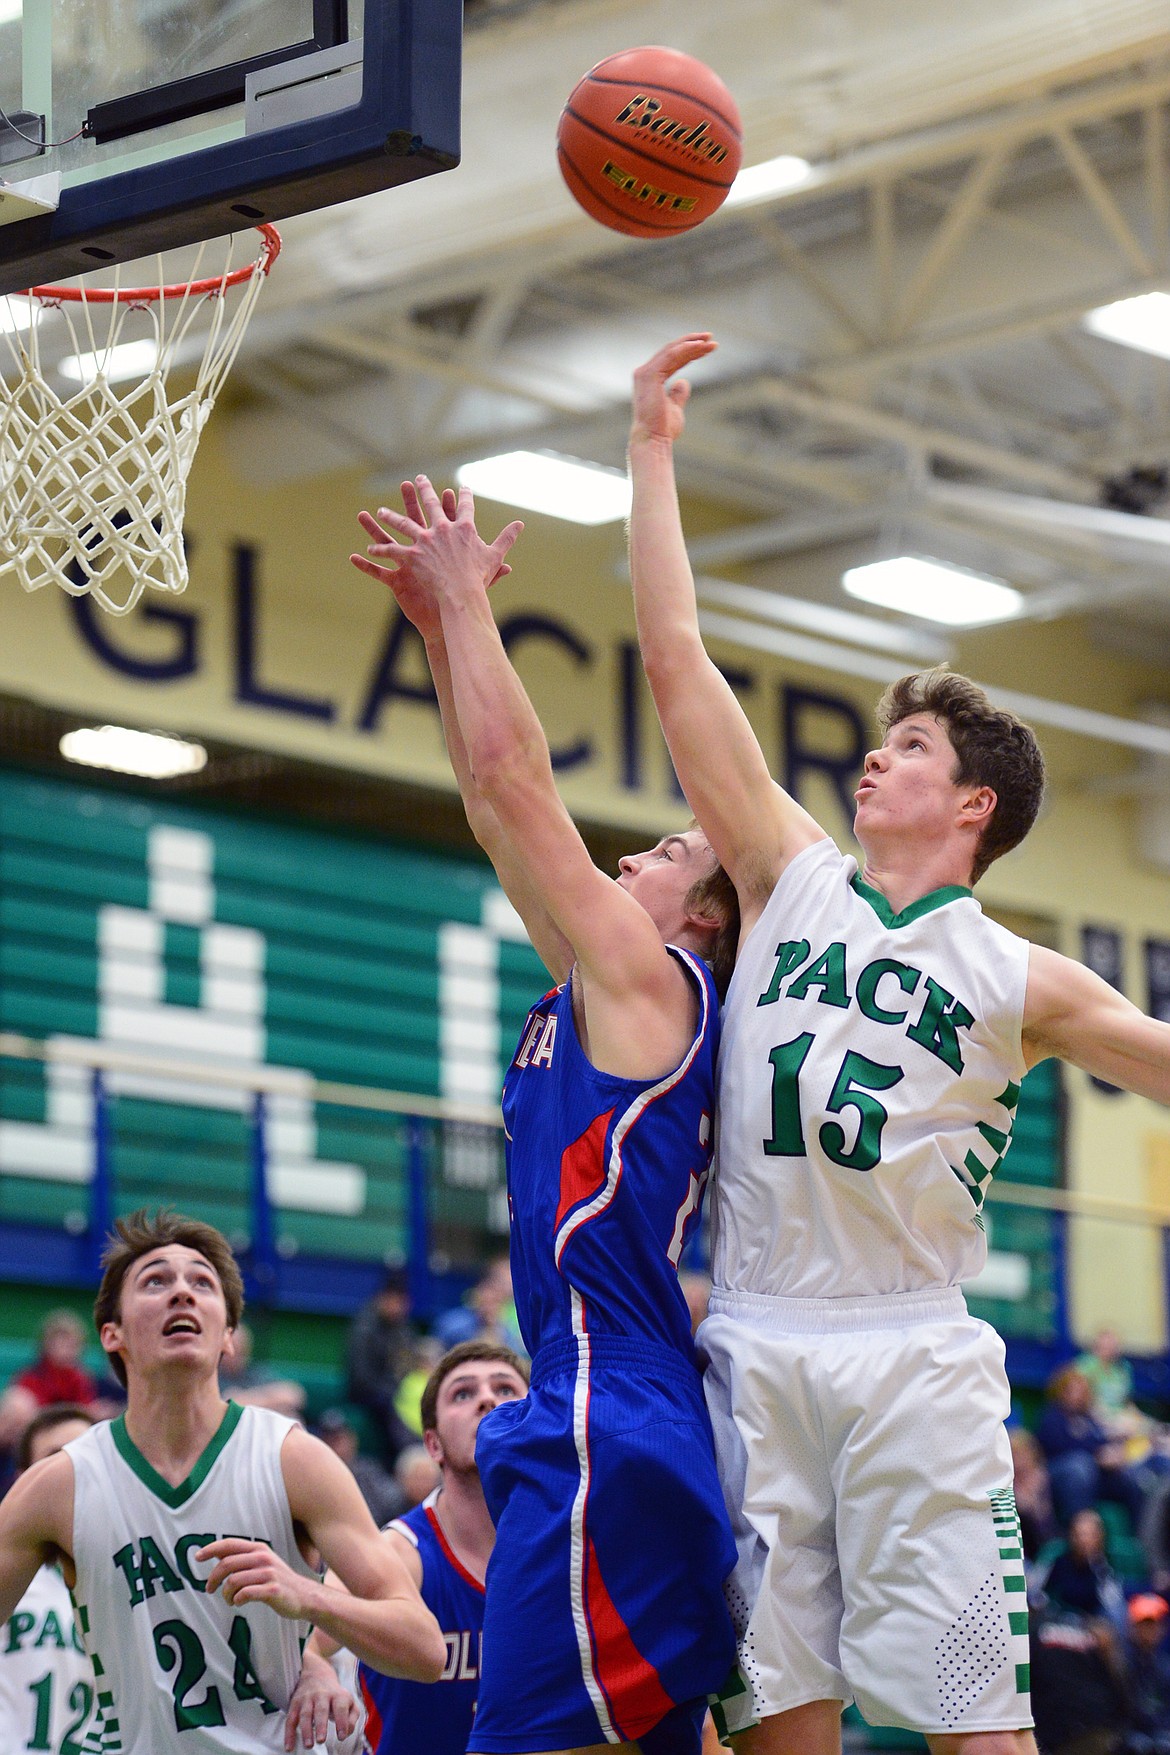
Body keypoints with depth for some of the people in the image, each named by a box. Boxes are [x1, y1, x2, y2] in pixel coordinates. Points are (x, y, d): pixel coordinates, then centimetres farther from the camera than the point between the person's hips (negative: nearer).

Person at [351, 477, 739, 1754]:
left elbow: (512, 774, -5)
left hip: (604, 1440, -10)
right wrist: (438, 621, 25)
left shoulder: (648, 975, -3)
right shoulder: (604, 988, 22)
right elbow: (500, 805, 25)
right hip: (588, 1423, 10)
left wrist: (466, 594, 5)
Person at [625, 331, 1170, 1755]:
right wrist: (652, 452, 11)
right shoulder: (795, 880, 13)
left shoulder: (1022, 983, 9)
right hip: (754, 1349, 2)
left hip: (912, 1357, -2)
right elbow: (677, 662, 12)